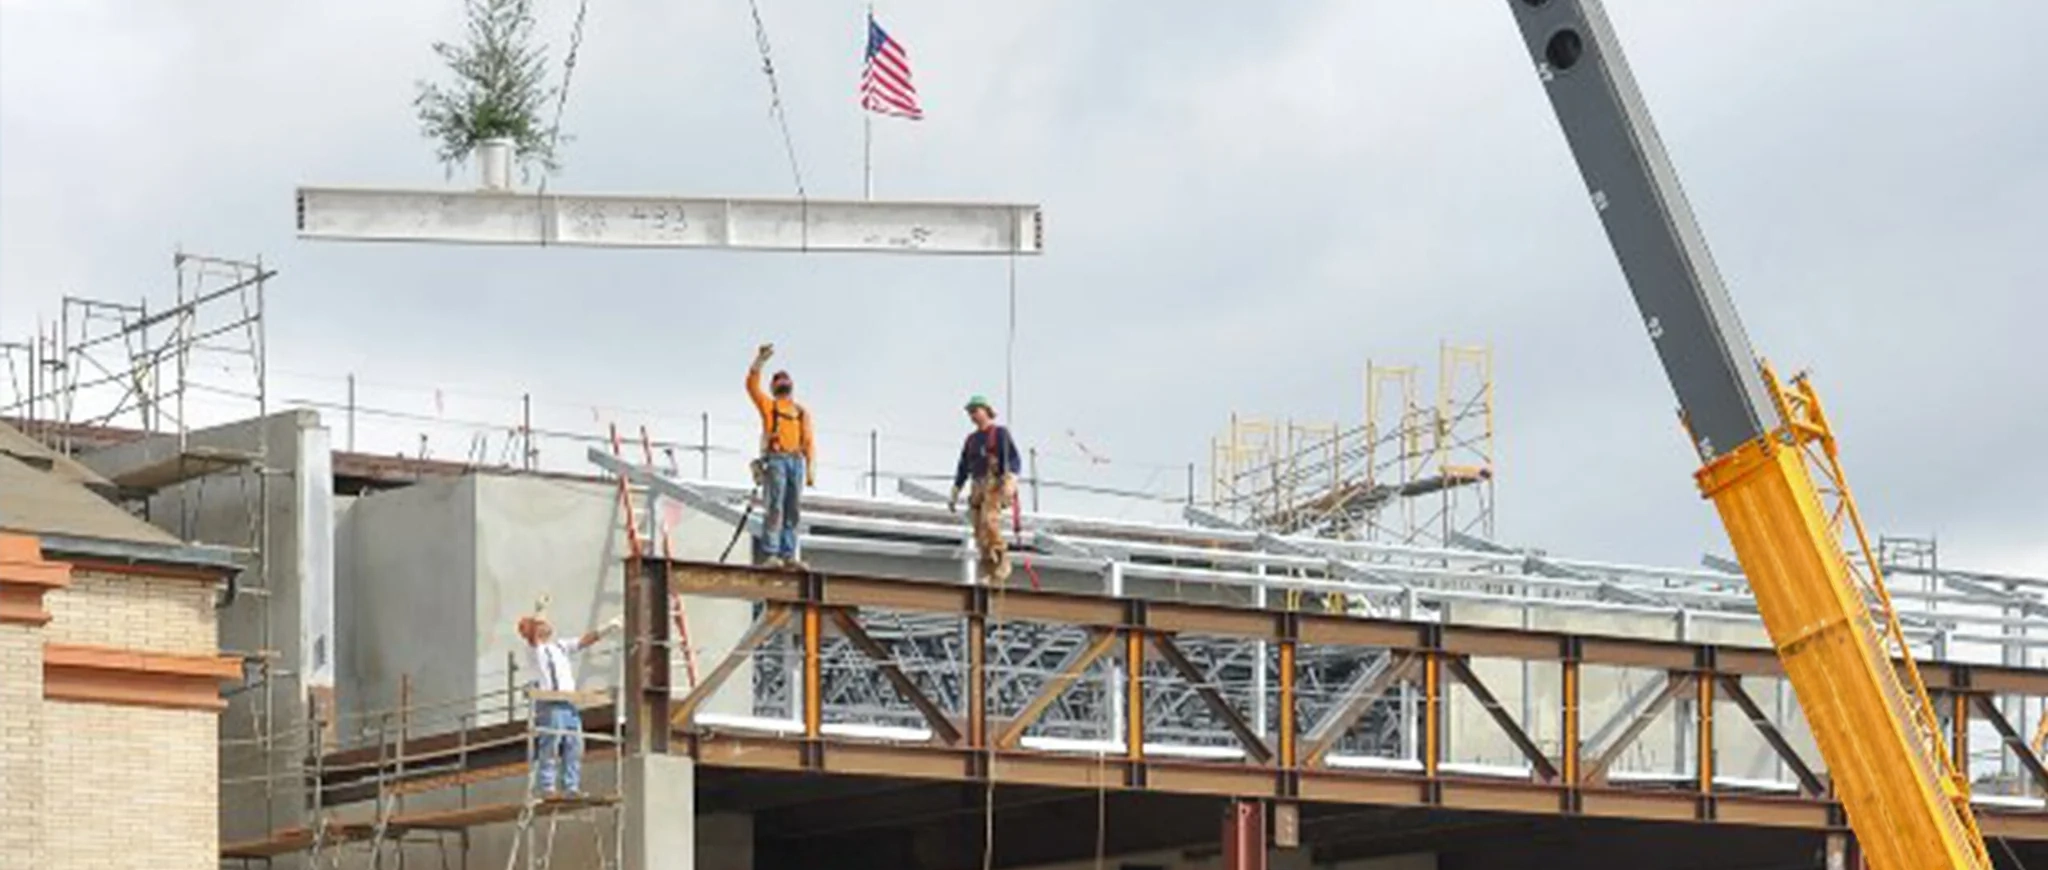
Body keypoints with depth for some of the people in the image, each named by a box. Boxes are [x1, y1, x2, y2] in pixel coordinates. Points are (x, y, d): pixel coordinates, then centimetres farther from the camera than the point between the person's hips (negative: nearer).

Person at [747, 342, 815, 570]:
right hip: (775, 458, -4)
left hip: (797, 460, 4)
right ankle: (770, 555, -15)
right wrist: (760, 360, -14)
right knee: (774, 508, -11)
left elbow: (808, 443, 15)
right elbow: (752, 385, -3)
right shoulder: (768, 406, 12)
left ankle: (788, 555, 1)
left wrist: (811, 470, 6)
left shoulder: (802, 413, 21)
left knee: (793, 511, 1)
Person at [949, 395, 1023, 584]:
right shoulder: (971, 440, 22)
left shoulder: (1000, 434, 4)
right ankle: (990, 574, 1)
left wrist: (1009, 482, -22)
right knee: (980, 533, -2)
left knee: (989, 522, -27)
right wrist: (954, 494, 21)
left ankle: (1002, 563, -19)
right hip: (978, 488, 6)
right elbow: (963, 468, 26)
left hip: (996, 485, -6)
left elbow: (1014, 461, -6)